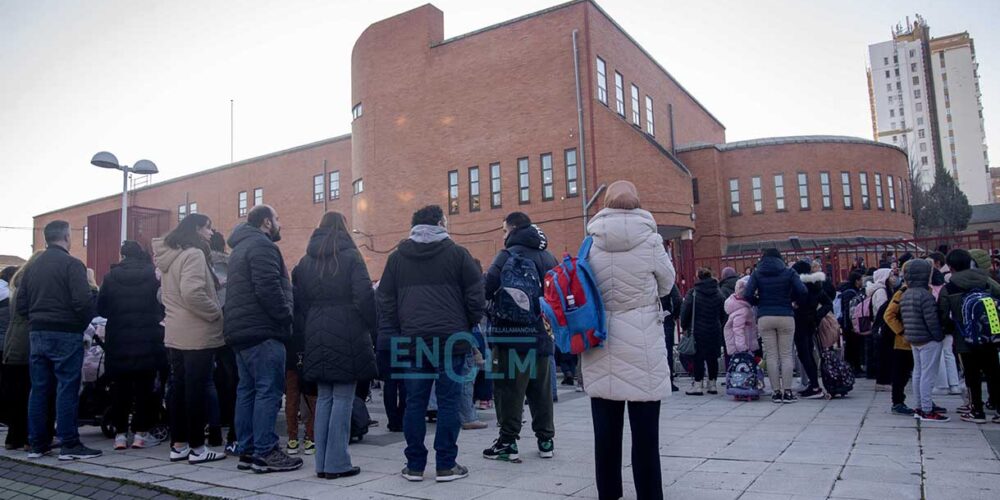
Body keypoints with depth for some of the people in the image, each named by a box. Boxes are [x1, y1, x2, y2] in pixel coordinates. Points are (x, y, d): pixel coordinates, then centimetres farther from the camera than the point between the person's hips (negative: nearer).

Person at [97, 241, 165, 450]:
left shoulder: (110, 277, 0)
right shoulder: (153, 275, -4)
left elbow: (101, 309, 3)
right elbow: (163, 306, -1)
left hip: (118, 343, 2)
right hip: (147, 342, -1)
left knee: (120, 388, 10)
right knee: (144, 387, 6)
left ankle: (120, 434, 13)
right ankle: (141, 433, 7)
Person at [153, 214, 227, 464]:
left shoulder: (170, 256, 15)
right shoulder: (194, 254, -14)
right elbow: (192, 293, -26)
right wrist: (216, 312, -15)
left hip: (175, 335, 9)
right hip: (197, 335, -9)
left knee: (179, 388, 13)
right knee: (196, 390, -3)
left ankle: (178, 445, 20)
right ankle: (197, 448, 4)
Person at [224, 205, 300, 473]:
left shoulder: (241, 248, 22)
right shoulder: (262, 246, -10)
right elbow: (269, 289, -22)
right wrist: (286, 317, -12)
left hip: (240, 331, 11)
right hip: (263, 331, -11)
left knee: (247, 390, 12)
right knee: (268, 391, -8)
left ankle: (247, 450, 18)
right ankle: (265, 453, -6)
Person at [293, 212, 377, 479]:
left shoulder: (306, 261, 12)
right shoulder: (351, 257, -4)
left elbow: (298, 302, 11)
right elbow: (364, 297, -11)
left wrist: (303, 336, 13)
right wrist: (374, 327, -1)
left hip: (316, 338, 5)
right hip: (347, 336, -5)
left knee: (324, 398, 12)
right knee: (343, 399, 0)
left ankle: (322, 463, 15)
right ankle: (337, 463, 2)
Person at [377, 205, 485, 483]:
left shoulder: (397, 257, 11)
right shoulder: (457, 254, 1)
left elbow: (386, 302, 9)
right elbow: (476, 296, -1)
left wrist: (391, 339, 12)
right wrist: (469, 326, 14)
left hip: (412, 341, 3)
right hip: (451, 340, -3)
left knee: (415, 403, 8)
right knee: (448, 402, 4)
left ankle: (414, 466, 14)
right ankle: (446, 465, 9)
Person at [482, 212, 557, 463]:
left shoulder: (509, 255, -11)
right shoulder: (548, 256, 10)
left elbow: (488, 287, -19)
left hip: (512, 335, -6)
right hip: (542, 334, 6)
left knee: (510, 388, 2)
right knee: (541, 388, 14)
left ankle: (508, 442, 6)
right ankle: (546, 440, 20)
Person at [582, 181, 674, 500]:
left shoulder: (592, 241, 0)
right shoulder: (649, 237, -6)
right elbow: (666, 283, 8)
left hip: (600, 343, 3)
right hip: (641, 343, -3)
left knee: (606, 427, 10)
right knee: (645, 429, 4)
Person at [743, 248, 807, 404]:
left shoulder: (757, 274, 5)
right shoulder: (789, 272, 4)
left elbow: (747, 295, -5)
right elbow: (802, 291, -7)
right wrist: (788, 297, 10)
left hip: (764, 317, 1)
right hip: (786, 317, 0)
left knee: (771, 356, 3)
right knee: (786, 355, 4)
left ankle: (776, 392, 3)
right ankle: (787, 392, 1)